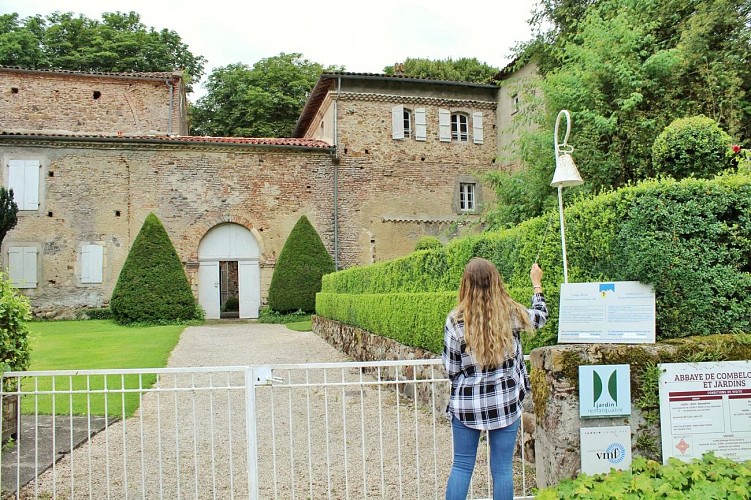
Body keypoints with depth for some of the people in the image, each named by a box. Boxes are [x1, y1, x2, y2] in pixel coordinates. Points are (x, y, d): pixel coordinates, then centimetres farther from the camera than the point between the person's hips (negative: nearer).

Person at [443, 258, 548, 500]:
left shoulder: (455, 320, -10)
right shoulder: (511, 314, -5)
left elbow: (450, 367, -5)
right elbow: (539, 317, 17)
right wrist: (537, 284, 31)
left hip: (466, 403, 0)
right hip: (505, 402, 1)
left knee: (462, 466, 11)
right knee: (502, 468, 9)